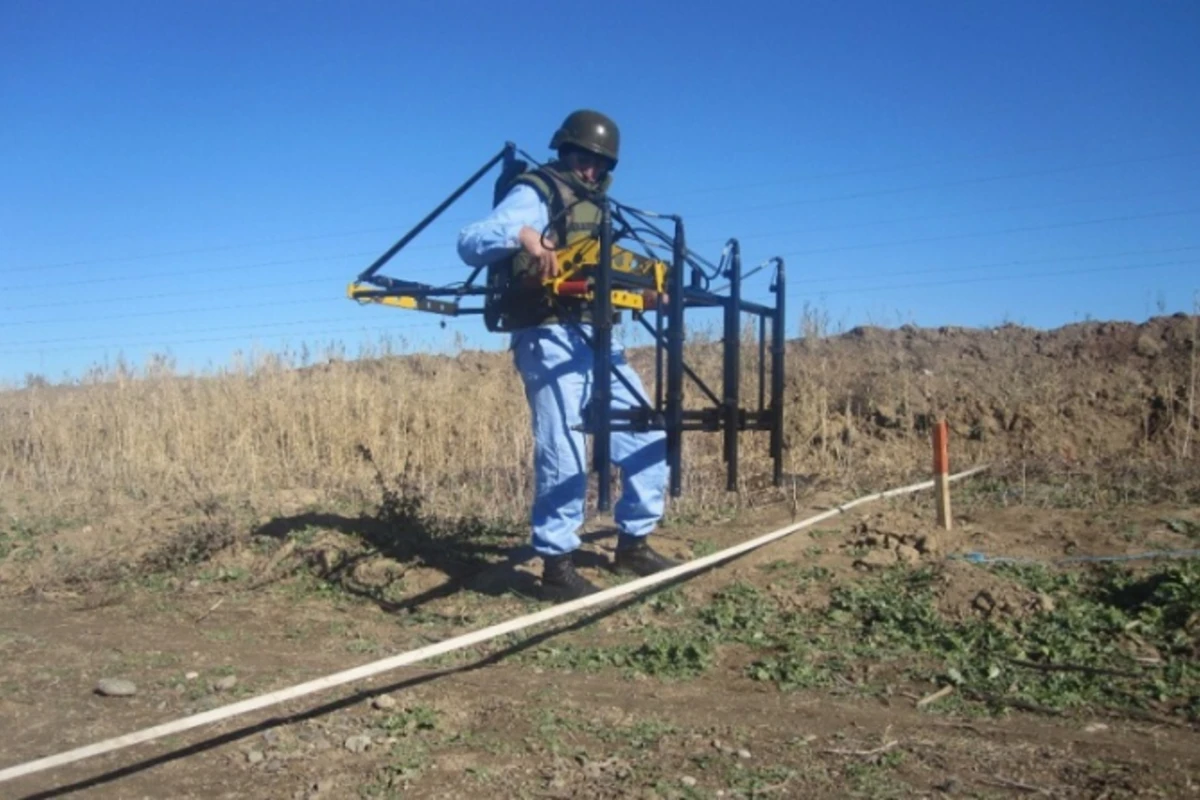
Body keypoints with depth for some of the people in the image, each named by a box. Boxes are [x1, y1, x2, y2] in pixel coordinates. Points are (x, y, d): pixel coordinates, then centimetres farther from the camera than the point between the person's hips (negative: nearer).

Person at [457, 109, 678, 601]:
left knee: (649, 440, 9)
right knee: (564, 455, -11)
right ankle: (557, 566, 3)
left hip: (595, 339, 9)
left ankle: (633, 544, 24)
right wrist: (522, 235, -34)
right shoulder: (535, 194, -2)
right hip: (550, 341, -8)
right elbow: (469, 242, -15)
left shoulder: (596, 206, 23)